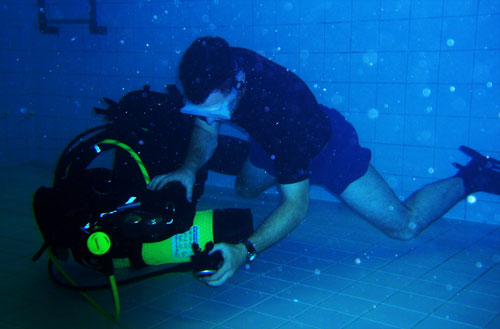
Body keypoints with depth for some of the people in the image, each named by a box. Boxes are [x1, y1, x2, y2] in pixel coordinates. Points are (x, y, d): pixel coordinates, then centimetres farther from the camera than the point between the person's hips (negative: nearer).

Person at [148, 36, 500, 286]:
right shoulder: (215, 73, -26)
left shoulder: (282, 106, -44)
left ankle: (471, 177, 15)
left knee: (404, 226, -8)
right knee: (245, 188, 30)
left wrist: (244, 251, -52)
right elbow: (206, 132, -10)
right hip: (271, 141, 7)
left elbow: (296, 205, -40)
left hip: (326, 145, -6)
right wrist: (189, 168, -31)